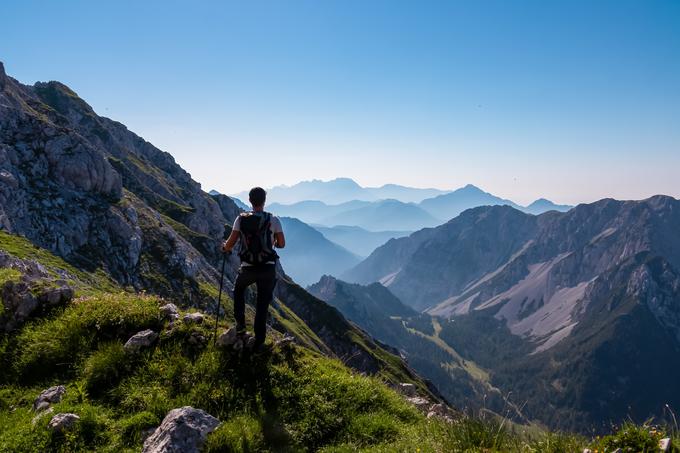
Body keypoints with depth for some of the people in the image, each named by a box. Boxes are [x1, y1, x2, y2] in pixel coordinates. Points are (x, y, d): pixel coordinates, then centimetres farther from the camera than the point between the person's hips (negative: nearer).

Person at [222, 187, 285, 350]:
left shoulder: (241, 219, -5)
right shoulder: (273, 220, -7)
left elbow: (231, 242, -8)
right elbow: (282, 244, -6)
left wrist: (225, 248, 14)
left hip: (248, 268, 1)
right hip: (268, 269, -1)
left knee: (238, 289, 32)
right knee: (262, 305, 11)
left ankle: (240, 323, 23)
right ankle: (259, 341, 15)